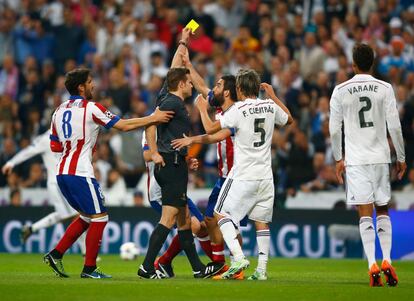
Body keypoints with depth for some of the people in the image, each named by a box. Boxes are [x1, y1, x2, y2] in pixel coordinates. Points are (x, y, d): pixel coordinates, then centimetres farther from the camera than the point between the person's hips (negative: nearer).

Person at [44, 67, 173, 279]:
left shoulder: (59, 111, 13)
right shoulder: (91, 108, -9)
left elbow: (54, 146, 17)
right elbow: (124, 125, -8)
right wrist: (154, 118, -3)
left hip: (62, 173, 8)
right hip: (80, 173, -8)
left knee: (86, 217, 20)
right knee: (99, 218, 2)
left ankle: (55, 254, 13)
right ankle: (89, 268, 2)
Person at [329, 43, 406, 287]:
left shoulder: (341, 91, -1)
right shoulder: (385, 88, -1)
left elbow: (334, 129, 2)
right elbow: (394, 127, -3)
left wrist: (338, 159, 14)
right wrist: (401, 158, 8)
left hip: (355, 160, -1)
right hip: (380, 157, 1)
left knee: (365, 214, 0)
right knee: (383, 210, 13)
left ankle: (372, 264, -11)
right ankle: (387, 260, -1)